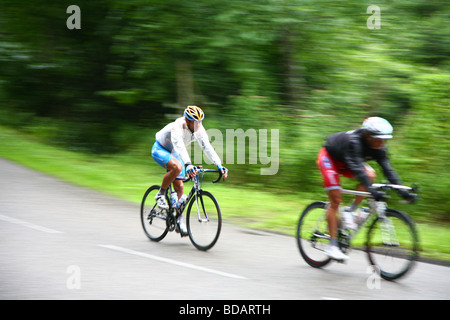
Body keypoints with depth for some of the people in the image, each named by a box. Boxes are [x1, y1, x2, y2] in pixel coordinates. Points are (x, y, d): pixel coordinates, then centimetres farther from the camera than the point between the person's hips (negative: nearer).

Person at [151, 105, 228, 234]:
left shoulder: (199, 130, -17)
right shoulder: (177, 128, -36)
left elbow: (207, 147, -19)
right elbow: (180, 147, -50)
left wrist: (220, 166, -30)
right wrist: (188, 165, -64)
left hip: (173, 153, 6)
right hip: (160, 150, -6)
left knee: (179, 186, -3)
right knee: (177, 167, -36)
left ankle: (179, 219, 7)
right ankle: (160, 195, -16)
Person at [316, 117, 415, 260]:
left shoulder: (379, 148, -18)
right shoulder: (353, 141, -38)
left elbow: (388, 169, -19)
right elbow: (357, 168, -48)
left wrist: (402, 191, -30)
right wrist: (372, 191, -57)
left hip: (344, 162, 7)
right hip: (329, 157, -7)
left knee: (370, 175, -20)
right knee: (336, 200, -15)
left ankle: (350, 212, -9)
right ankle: (332, 246, -11)